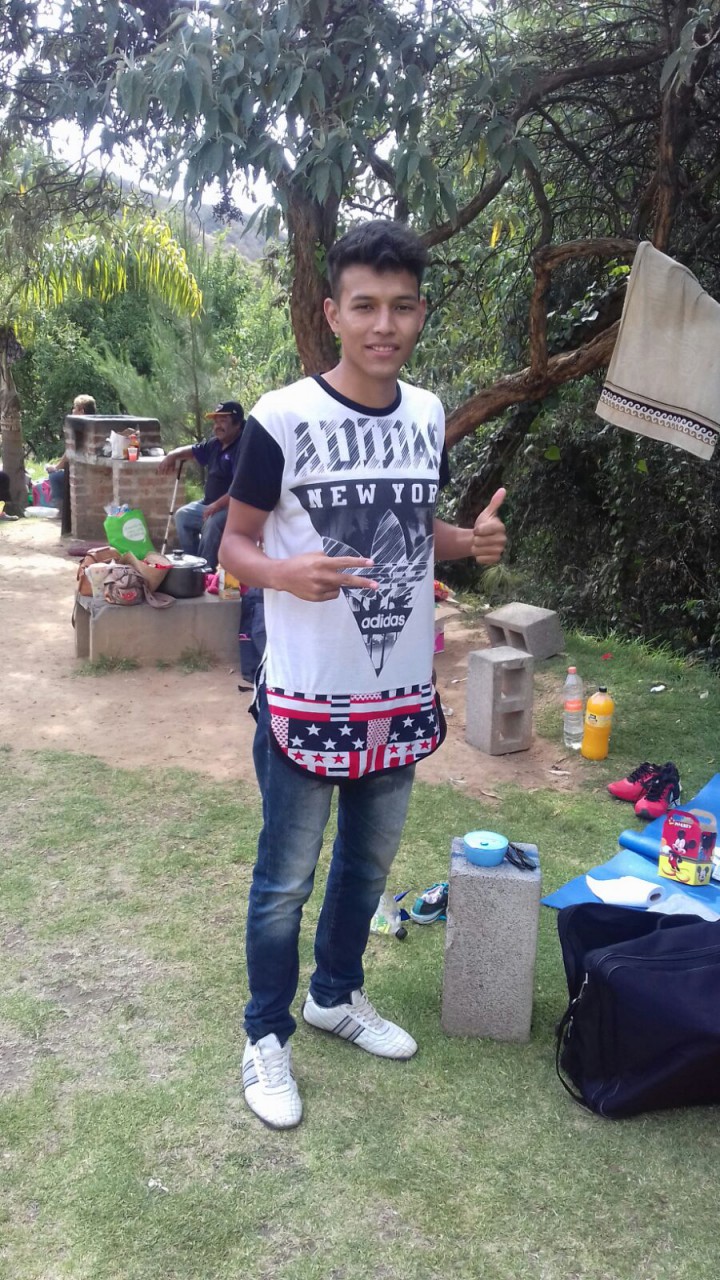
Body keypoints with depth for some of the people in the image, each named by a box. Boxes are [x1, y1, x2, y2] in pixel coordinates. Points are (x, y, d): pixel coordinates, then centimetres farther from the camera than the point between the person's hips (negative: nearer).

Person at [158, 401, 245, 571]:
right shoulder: (215, 444, 8)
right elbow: (193, 450, 25)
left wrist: (218, 505, -34)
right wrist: (172, 455, 4)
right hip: (210, 503, 10)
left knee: (212, 523, -34)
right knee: (182, 515, 11)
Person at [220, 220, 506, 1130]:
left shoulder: (428, 416, 4)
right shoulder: (281, 419, -14)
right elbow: (234, 545, -7)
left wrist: (471, 541, -5)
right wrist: (285, 572, -29)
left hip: (402, 693, 6)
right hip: (307, 696, -5)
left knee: (370, 859, 20)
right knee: (286, 878, 8)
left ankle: (336, 996, 44)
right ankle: (266, 1036, 30)